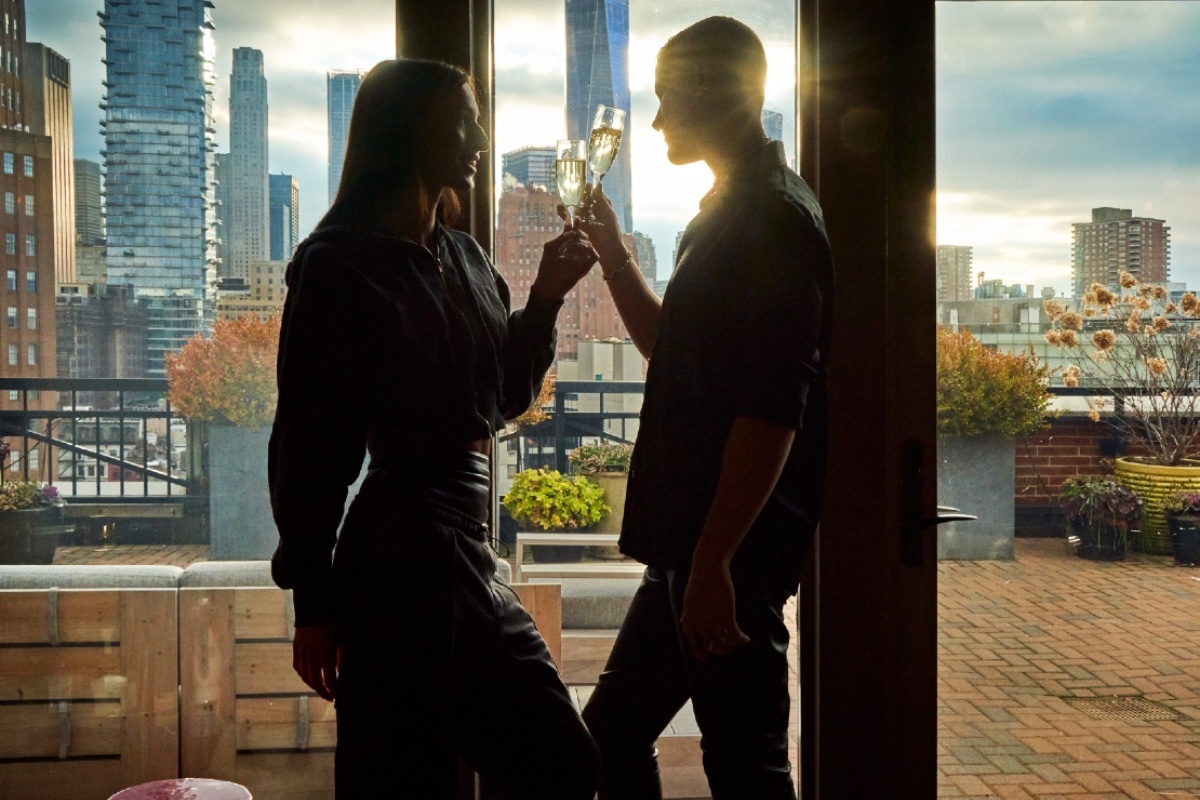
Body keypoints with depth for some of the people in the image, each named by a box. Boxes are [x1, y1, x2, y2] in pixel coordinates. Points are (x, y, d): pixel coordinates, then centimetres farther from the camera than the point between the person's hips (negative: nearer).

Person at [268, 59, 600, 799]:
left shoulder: (465, 257, 12)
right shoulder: (342, 265, -8)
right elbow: (308, 442, -10)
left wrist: (547, 297, 5)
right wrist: (314, 601, -10)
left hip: (468, 549, 8)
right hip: (402, 552, -8)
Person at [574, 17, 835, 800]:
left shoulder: (774, 219, -15)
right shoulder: (731, 213, 16)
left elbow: (773, 409, -23)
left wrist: (713, 562, -24)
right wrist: (614, 252, 19)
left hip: (731, 549, -10)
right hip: (689, 541, 10)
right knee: (613, 733, 18)